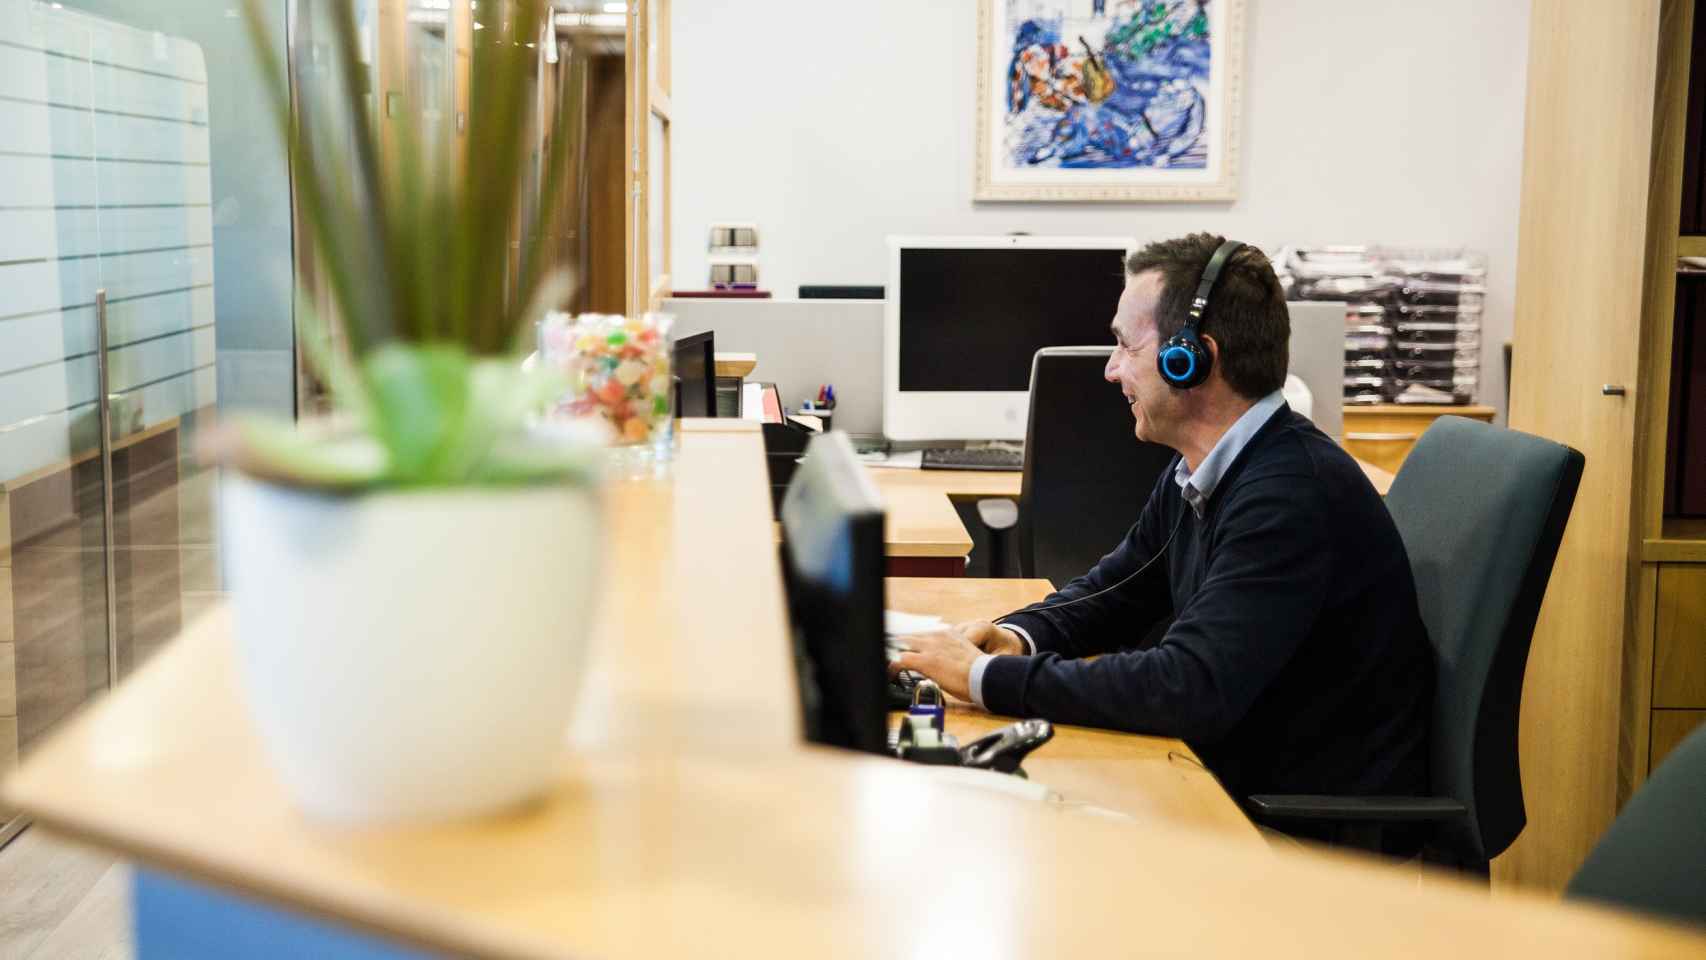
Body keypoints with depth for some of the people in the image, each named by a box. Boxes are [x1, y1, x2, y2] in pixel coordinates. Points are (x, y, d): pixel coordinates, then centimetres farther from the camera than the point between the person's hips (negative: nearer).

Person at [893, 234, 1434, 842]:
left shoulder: (1296, 493, -25)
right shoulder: (1197, 473, 5)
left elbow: (1190, 689, -32)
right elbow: (1111, 593, 19)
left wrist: (990, 677, -25)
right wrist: (1016, 636, -2)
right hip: (1237, 779, 8)